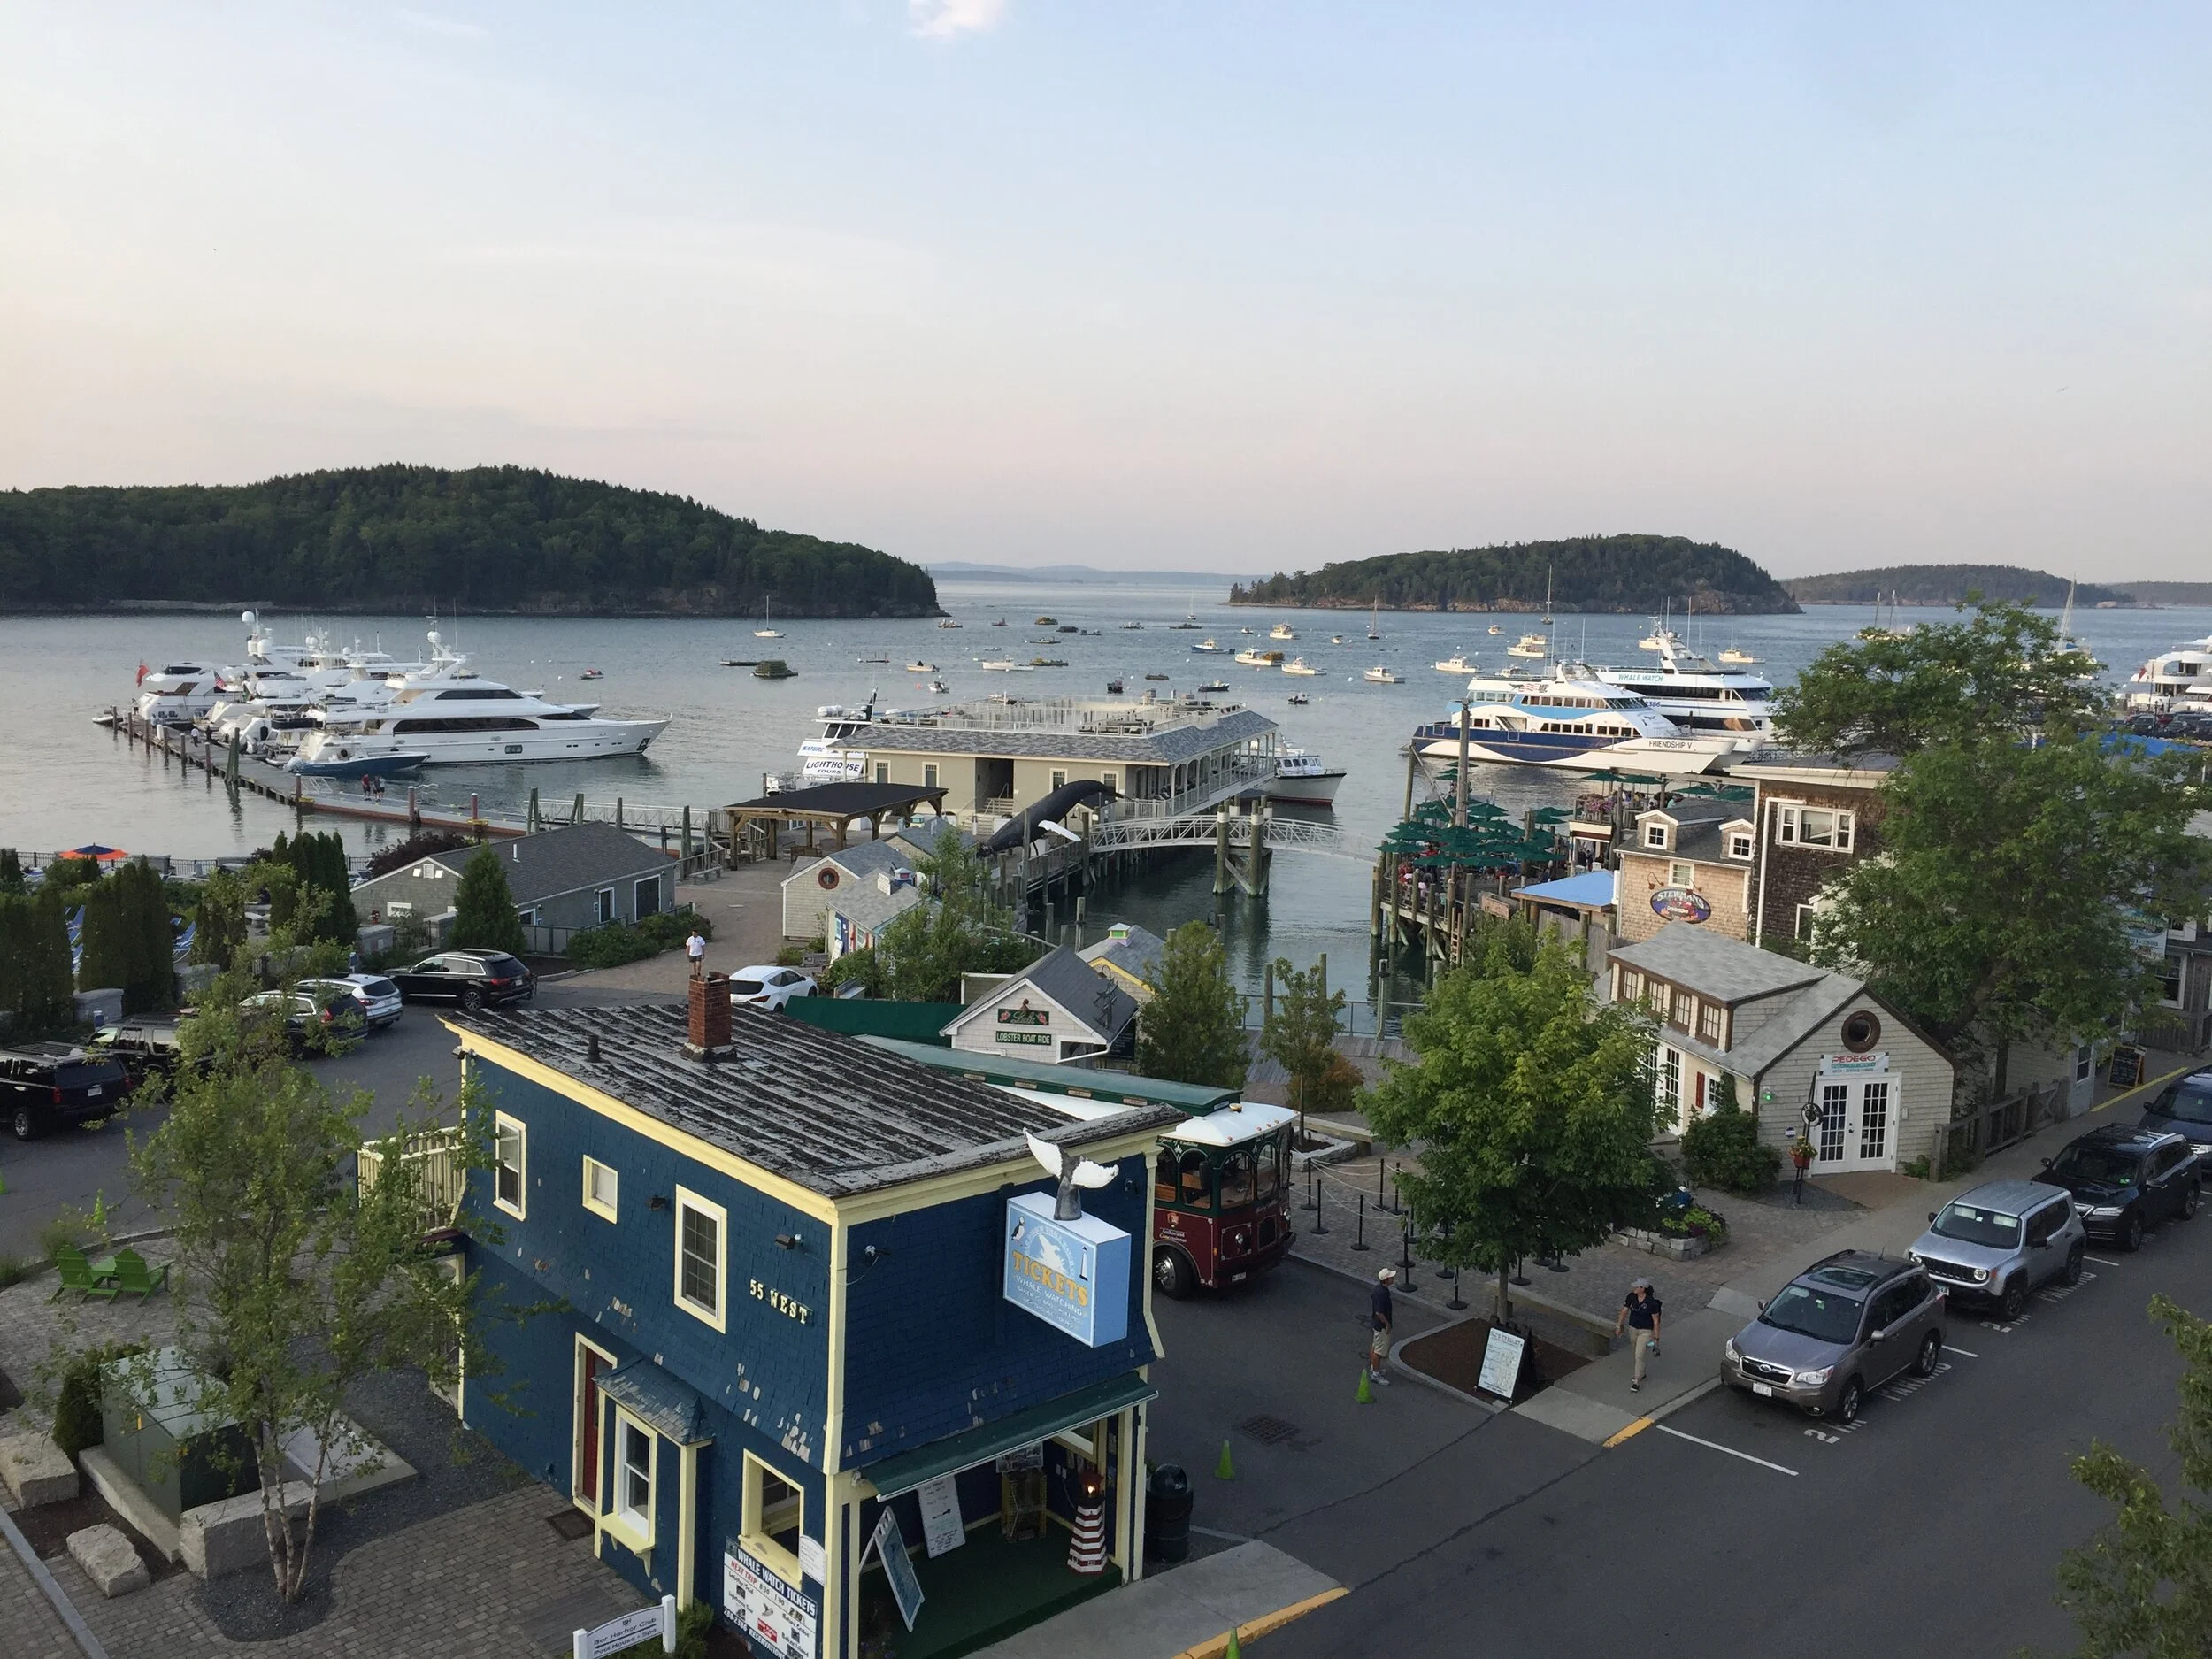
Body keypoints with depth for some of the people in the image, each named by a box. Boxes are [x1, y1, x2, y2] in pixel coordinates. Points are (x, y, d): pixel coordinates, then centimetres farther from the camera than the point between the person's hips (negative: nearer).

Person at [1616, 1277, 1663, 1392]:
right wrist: (1619, 1326, 1)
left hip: (1645, 1331, -6)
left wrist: (1656, 1338, -10)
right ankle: (1641, 1373, 46)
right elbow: (1624, 1311, 1)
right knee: (1636, 1353, 22)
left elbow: (1656, 1321, -15)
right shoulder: (1631, 1297, -10)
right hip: (1633, 1328, 6)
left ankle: (1637, 1382, 1)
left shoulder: (1651, 1302, -24)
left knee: (1639, 1356, -10)